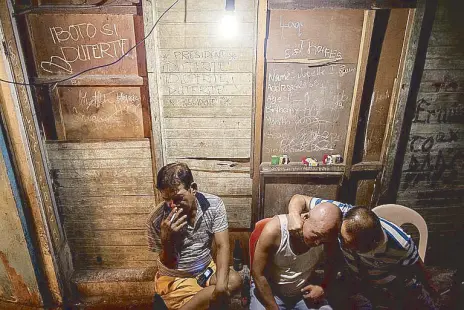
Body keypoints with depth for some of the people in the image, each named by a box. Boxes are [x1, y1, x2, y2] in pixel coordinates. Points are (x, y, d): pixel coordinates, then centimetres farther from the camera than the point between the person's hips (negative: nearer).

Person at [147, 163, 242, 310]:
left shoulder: (214, 204, -17)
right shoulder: (156, 220, -22)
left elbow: (222, 246, -17)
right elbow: (168, 264, -13)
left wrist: (221, 284, -34)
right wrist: (166, 238, -35)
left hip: (207, 268, 4)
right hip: (175, 278, -3)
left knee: (234, 281, -24)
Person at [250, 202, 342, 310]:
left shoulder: (325, 236, -18)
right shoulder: (274, 230, -29)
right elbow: (258, 274, -19)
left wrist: (323, 286, -11)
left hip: (305, 292, 3)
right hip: (270, 290, -3)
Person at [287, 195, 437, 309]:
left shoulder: (400, 244, -37)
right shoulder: (340, 213, -38)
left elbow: (416, 267, -12)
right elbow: (299, 199, -31)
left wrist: (427, 287, 9)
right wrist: (294, 217, -53)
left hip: (399, 287, 0)